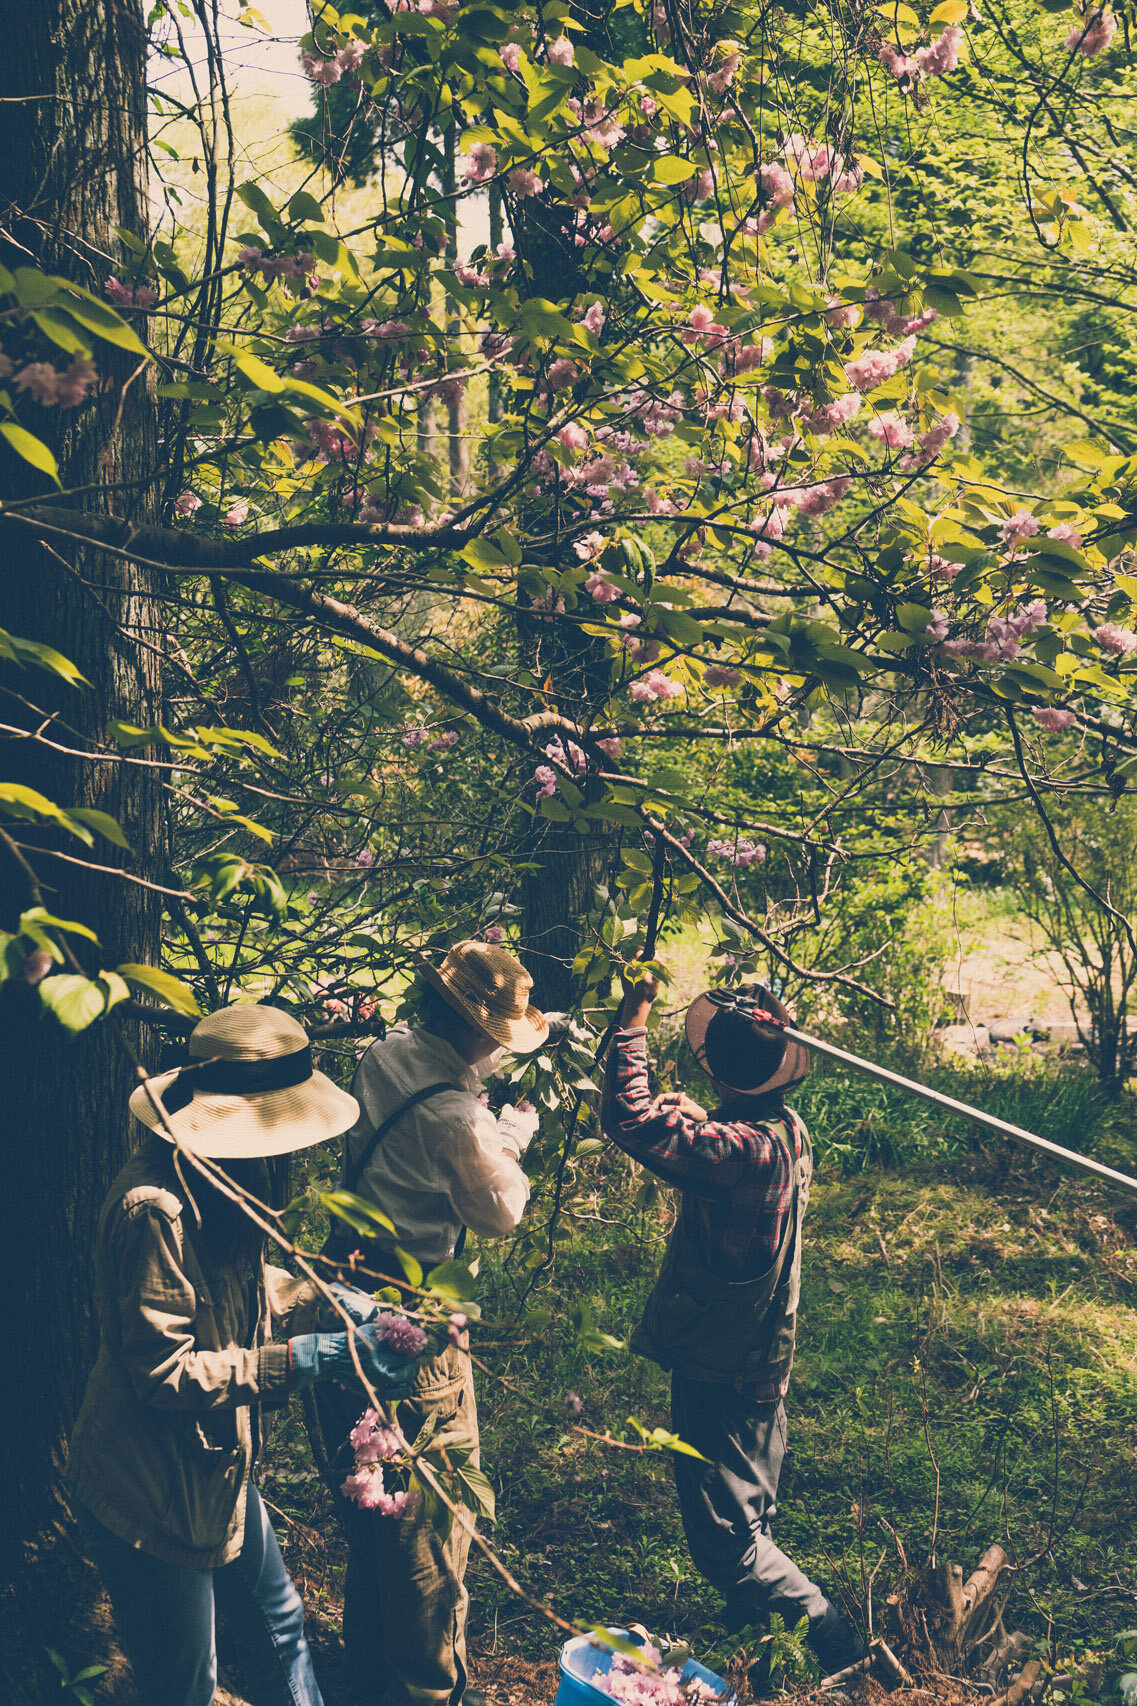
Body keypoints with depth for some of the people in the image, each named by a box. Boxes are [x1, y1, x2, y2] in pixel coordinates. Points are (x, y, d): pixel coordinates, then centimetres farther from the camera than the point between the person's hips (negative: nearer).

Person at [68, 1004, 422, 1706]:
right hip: (150, 1499, -9)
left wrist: (325, 1302, -2)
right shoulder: (154, 1209, -30)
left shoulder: (220, 1185, 1)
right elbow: (164, 1375, -28)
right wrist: (308, 1359, -28)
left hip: (217, 1471, 9)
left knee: (276, 1624, 24)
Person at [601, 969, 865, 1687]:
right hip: (762, 1359, 10)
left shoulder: (744, 1150, -30)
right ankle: (763, 1640, 42)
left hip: (720, 1371, -10)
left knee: (726, 1543, 1)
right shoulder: (789, 1132, -1)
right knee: (752, 1519, 26)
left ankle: (830, 1636, 8)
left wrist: (635, 1022, -27)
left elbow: (631, 1121, -36)